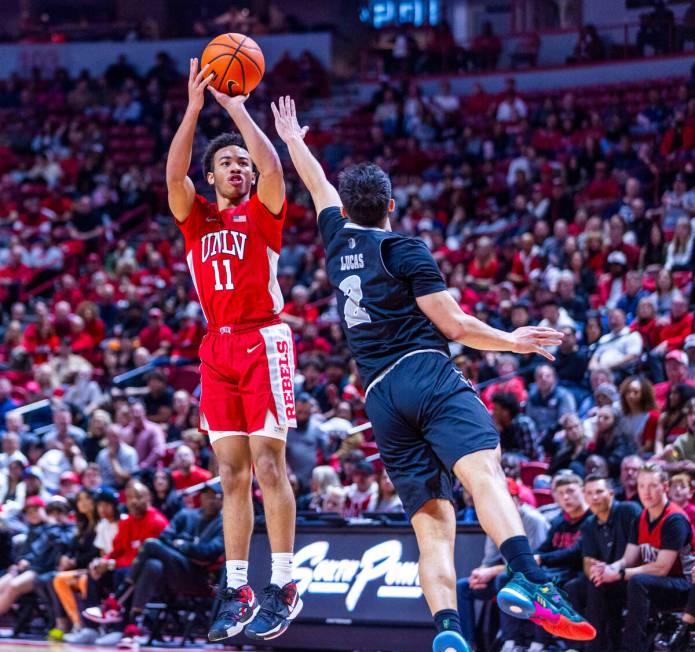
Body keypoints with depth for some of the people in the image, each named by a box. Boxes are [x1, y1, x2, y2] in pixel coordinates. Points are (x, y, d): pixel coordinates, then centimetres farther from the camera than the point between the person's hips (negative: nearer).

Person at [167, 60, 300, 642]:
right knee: (232, 472, 3)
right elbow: (174, 174, -1)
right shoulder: (196, 218, 15)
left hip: (263, 341, -4)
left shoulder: (263, 213, 6)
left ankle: (284, 587, -7)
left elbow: (273, 168, -13)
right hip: (218, 347, 4)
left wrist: (238, 109, -9)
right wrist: (195, 108, -8)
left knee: (268, 463, -9)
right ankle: (237, 591, 5)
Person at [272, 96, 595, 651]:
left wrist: (293, 140, 60)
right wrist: (512, 341, 15)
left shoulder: (340, 243, 22)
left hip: (379, 397, 6)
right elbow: (454, 325, 1)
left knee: (434, 524, -1)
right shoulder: (404, 250, 6)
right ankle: (529, 581, -54)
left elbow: (321, 188, 42)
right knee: (483, 469, -28)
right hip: (426, 375, -6)